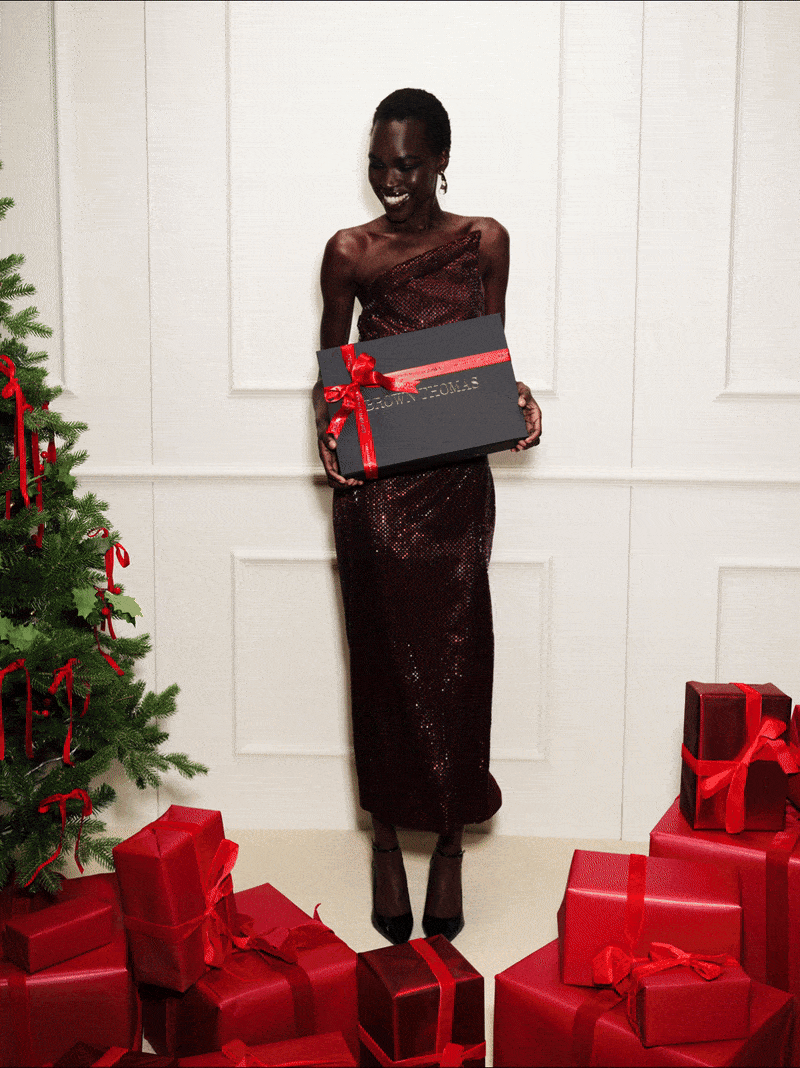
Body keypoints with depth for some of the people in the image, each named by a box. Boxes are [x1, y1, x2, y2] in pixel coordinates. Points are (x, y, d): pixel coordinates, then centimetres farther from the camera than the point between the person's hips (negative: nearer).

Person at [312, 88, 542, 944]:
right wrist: (328, 423, -12)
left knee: (454, 661, 4)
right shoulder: (349, 252, 4)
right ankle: (388, 841, 24)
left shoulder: (484, 242, 6)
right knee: (383, 660, 7)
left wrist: (515, 395, -11)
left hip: (457, 484, 0)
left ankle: (450, 845, 21)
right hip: (373, 486, 0)